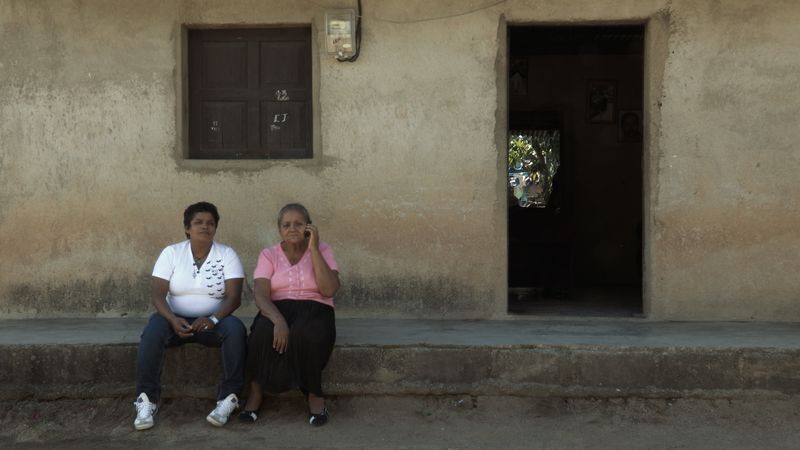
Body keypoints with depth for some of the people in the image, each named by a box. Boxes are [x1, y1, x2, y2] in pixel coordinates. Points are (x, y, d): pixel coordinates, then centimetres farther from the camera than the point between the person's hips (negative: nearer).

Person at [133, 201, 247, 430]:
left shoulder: (227, 254, -2)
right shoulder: (171, 253, 0)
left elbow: (234, 297, -10)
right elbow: (157, 294, -7)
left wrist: (213, 319, -30)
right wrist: (173, 319, -27)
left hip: (213, 321, 0)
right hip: (176, 319, 1)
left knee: (236, 328, -32)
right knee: (153, 329, -32)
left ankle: (228, 398, -26)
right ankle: (146, 400, -26)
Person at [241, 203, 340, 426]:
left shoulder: (322, 250, 4)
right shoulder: (269, 254, 5)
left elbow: (329, 290, -12)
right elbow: (261, 295, -9)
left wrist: (313, 248, -13)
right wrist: (279, 320, -30)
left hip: (314, 309, -1)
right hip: (277, 309, 1)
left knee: (307, 333, -36)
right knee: (264, 331, -34)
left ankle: (314, 394, -15)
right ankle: (256, 391, -14)